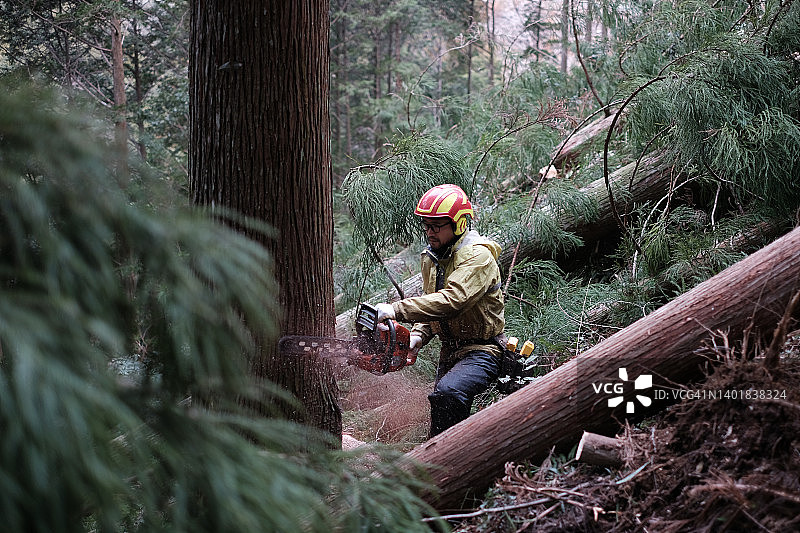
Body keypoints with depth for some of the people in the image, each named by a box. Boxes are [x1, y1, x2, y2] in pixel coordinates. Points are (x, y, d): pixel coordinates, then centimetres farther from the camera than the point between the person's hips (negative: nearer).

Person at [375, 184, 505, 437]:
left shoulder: (478, 256, -18)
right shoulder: (432, 258, 10)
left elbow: (451, 300, -33)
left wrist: (396, 310, -37)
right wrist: (417, 335, -5)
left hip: (481, 351, -9)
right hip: (449, 353, 9)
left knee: (446, 394, -33)